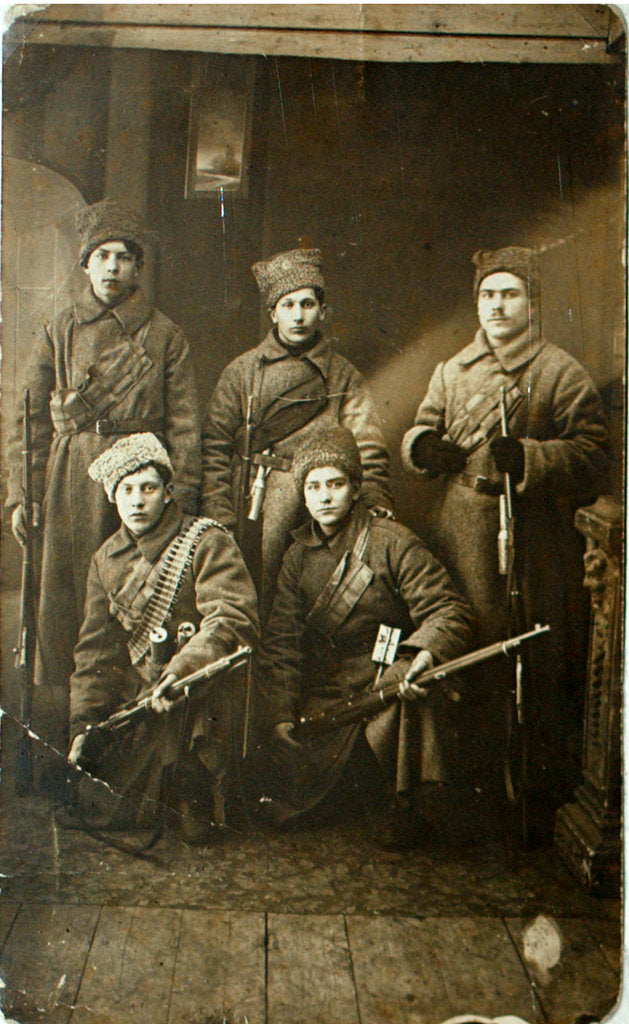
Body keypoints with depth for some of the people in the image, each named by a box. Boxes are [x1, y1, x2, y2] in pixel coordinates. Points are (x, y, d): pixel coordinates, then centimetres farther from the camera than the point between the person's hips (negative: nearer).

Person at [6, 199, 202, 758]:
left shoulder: (164, 334, 8)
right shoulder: (58, 332, 11)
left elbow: (185, 422, 4)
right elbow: (29, 419, 10)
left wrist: (183, 498, -3)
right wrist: (22, 494, 2)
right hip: (71, 478, 1)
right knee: (62, 598, 1)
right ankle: (55, 729, 11)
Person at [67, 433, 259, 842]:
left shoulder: (209, 542, -7)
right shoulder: (106, 560, 12)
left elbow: (234, 617, -21)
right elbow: (96, 648, 13)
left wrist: (182, 670, -35)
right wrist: (85, 723, 5)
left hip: (200, 701, -5)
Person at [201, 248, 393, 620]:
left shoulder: (343, 376, 11)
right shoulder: (243, 370, 11)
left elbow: (369, 452, 6)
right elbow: (215, 446, 7)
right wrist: (219, 516, -2)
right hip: (251, 507, 0)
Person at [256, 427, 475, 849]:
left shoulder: (392, 543, -9)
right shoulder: (299, 557, 6)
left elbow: (449, 611, -14)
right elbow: (281, 643, 6)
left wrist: (428, 652, -37)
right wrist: (279, 715, -4)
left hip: (389, 676, -4)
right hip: (326, 694, 4)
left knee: (409, 678, -38)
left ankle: (412, 805, -17)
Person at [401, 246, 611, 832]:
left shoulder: (563, 375, 2)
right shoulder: (453, 371, 17)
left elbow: (590, 457, -6)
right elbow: (421, 431, 18)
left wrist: (527, 458, -22)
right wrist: (424, 445, -6)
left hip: (535, 544, -4)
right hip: (462, 541, 4)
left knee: (540, 667, -1)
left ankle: (545, 791, 14)